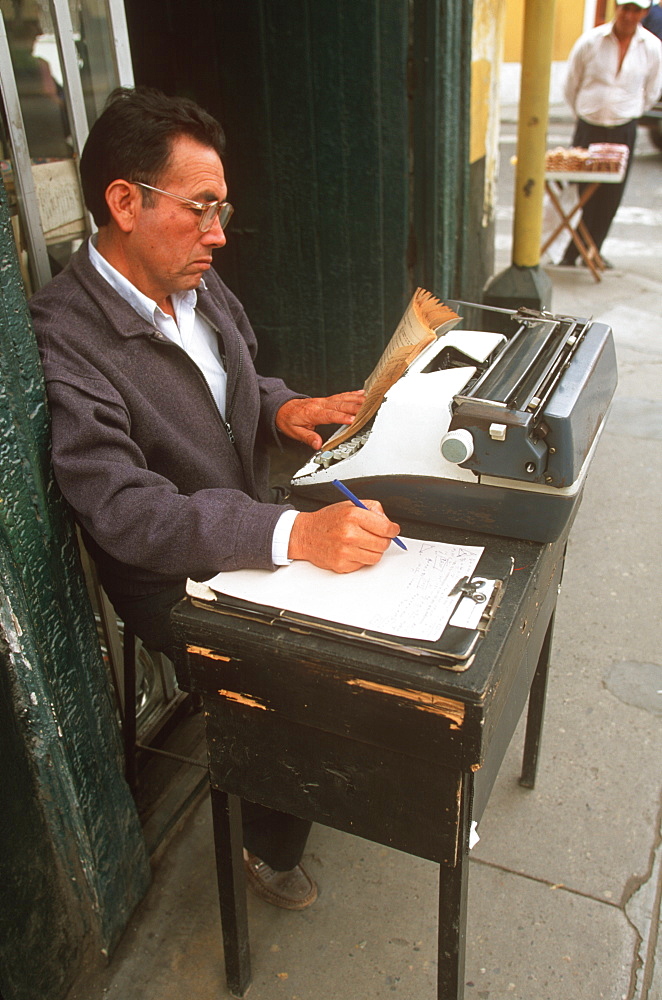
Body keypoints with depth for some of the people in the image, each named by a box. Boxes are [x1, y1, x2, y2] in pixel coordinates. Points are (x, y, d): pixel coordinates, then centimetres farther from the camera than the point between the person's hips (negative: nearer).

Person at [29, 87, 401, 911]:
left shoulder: (199, 287, 3)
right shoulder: (62, 341, -23)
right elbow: (127, 511, -31)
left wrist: (282, 408, -7)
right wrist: (296, 533, -43)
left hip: (254, 531, 7)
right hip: (179, 587, -7)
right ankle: (271, 845, 13)